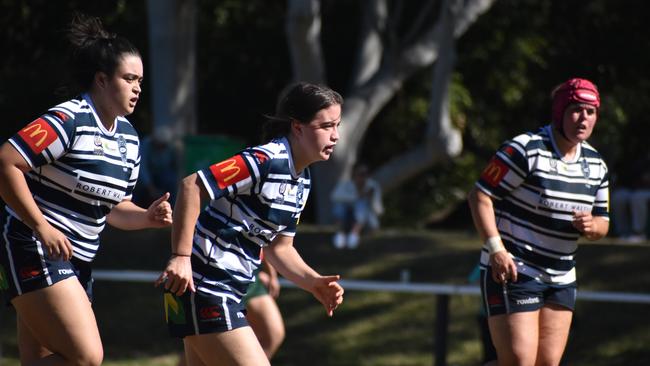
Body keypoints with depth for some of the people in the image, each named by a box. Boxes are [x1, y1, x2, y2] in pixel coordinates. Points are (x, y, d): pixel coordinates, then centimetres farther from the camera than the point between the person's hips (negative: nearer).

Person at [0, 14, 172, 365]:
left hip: (75, 259, 9)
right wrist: (41, 227, -21)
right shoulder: (68, 121, -15)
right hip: (35, 250, -9)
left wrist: (148, 217, 0)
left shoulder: (127, 136, 12)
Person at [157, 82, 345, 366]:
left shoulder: (301, 181, 12)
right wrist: (181, 256, -27)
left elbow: (279, 247, 20)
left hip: (230, 294, 10)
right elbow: (192, 186, -23)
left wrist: (313, 282, 3)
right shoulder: (266, 161, -19)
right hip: (202, 287, -10)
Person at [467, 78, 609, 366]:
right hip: (511, 272, -7)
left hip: (561, 280, 7)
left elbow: (602, 222, 17)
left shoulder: (596, 165, 9)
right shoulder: (524, 150, -13)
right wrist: (496, 248, -23)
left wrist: (592, 226, -9)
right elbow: (479, 196, -13)